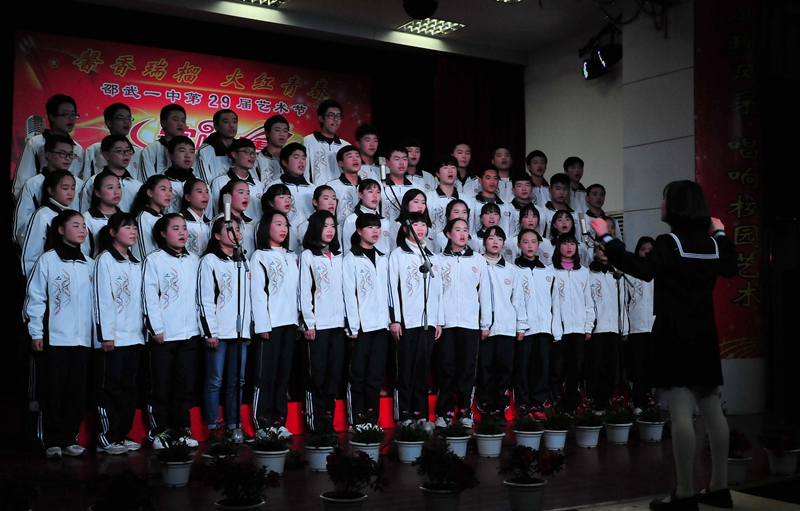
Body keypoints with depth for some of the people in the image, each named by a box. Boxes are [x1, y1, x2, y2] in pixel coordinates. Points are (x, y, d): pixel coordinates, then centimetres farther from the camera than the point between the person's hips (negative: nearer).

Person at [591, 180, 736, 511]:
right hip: (704, 335, 8)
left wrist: (606, 238, -22)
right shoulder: (712, 244, 10)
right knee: (711, 410, 11)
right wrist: (721, 233, 38)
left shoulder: (670, 242, -12)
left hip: (675, 335, -8)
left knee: (681, 412, -7)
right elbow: (730, 269, 28)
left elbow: (643, 270, -26)